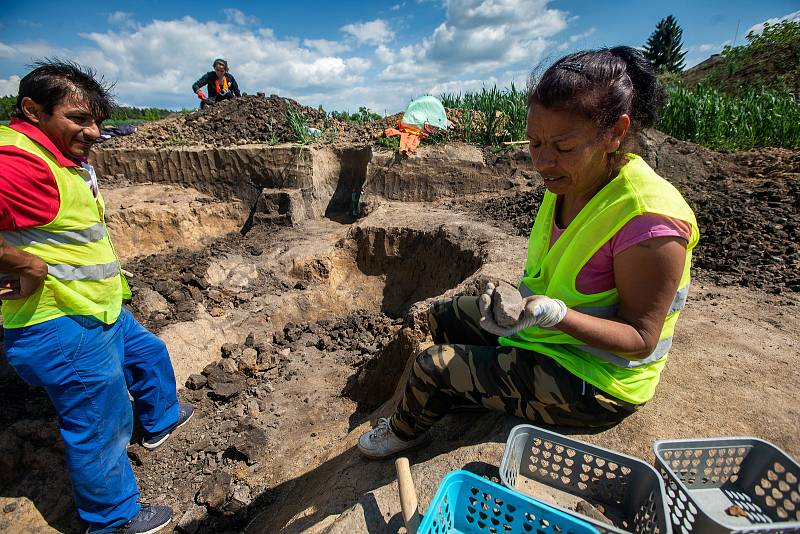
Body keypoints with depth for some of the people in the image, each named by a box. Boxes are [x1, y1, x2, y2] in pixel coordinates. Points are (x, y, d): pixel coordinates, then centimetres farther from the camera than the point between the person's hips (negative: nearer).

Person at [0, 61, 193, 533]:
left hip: (101, 311, 10)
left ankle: (161, 422, 57)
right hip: (65, 328, -10)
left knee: (149, 354, 30)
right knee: (100, 430, 7)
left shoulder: (62, 159, 8)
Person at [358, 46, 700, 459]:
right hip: (545, 331, 8)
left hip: (595, 382, -8)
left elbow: (641, 339, -22)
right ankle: (475, 396, 36)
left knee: (433, 365, -11)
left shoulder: (648, 222, -31)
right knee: (442, 317, 13)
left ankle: (405, 432, 25)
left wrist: (554, 313, -37)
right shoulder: (568, 182, -6)